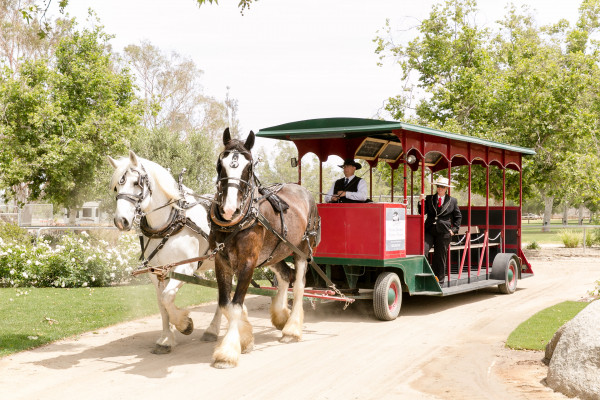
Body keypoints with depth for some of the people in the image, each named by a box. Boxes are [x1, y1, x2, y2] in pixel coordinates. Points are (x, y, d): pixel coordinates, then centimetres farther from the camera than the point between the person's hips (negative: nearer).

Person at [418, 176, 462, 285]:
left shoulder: (452, 201, 7)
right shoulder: (429, 199, 10)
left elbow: (458, 217, 13)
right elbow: (422, 212, 3)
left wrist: (454, 229, 2)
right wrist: (421, 202, -13)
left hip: (443, 232, -1)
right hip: (429, 230, 1)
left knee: (440, 257, 4)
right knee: (423, 251, -18)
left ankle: (439, 280, 13)